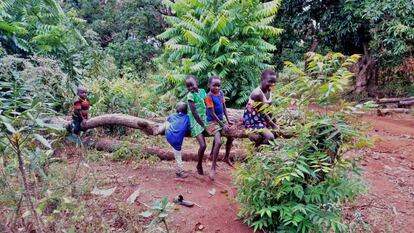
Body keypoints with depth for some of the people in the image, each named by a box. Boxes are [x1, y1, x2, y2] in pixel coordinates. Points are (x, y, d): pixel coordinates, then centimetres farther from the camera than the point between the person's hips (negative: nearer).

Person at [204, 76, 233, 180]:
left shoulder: (221, 93, 2)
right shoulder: (209, 97, -19)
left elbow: (224, 107, 10)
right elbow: (212, 113, -19)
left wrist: (227, 121, 6)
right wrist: (222, 125, -17)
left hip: (222, 119, 8)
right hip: (213, 122, -8)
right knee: (218, 142, -22)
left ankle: (226, 157, 36)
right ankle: (213, 167, -12)